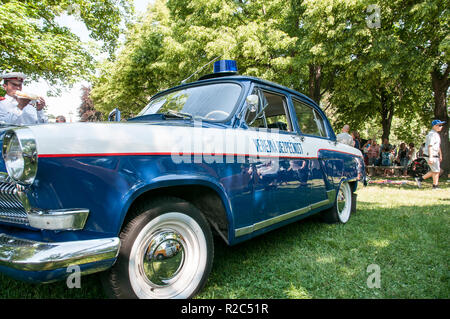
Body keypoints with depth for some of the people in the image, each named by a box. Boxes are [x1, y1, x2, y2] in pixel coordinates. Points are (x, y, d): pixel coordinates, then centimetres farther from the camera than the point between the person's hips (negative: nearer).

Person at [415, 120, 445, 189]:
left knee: (435, 171, 14)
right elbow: (430, 146, -23)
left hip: (435, 155, 10)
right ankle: (435, 186, 11)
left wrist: (440, 156, 25)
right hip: (431, 156, -10)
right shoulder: (432, 134, -16)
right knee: (436, 171, -1)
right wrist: (430, 157, -27)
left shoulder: (437, 134, 17)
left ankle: (420, 179, 17)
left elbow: (438, 146, 24)